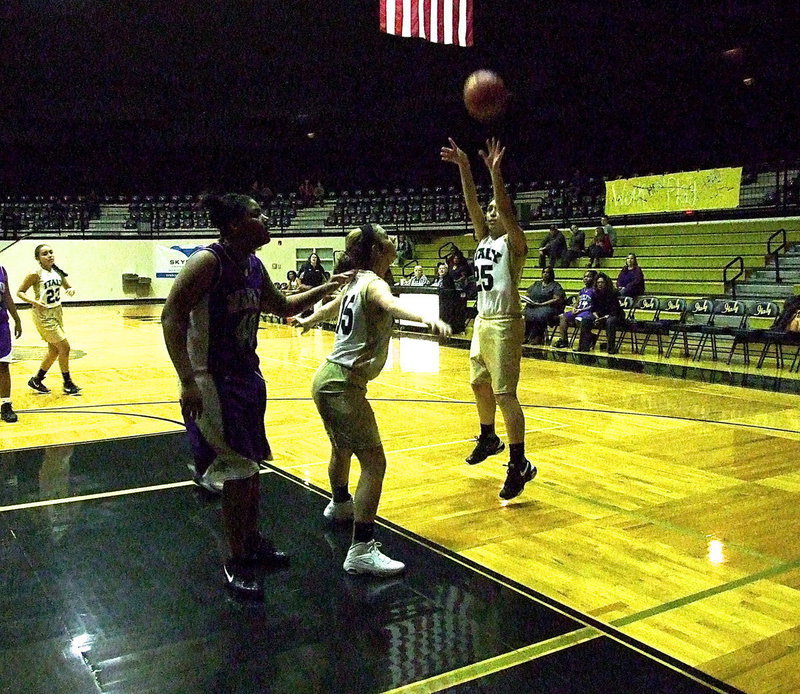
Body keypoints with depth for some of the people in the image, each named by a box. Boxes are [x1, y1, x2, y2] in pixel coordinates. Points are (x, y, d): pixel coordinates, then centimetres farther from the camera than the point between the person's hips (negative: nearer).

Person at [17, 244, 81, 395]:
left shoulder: (57, 272, 4)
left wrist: (71, 289, -7)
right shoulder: (36, 274, -14)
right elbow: (20, 292, -9)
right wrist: (35, 302, -25)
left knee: (54, 350, 14)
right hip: (43, 315, -8)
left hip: (57, 313, 8)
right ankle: (68, 384, 5)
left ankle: (36, 380, 30)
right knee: (64, 346, -8)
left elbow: (67, 286, 17)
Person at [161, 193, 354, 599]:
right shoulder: (207, 261, -18)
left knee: (251, 464, 17)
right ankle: (236, 563, 10)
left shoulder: (254, 266, 7)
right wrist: (187, 381, -28)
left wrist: (326, 288, 13)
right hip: (213, 380, -8)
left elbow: (283, 307, 22)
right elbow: (171, 316, -21)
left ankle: (252, 541, 35)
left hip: (247, 375, 9)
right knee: (237, 470, -5)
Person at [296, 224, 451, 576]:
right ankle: (361, 550, -13)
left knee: (342, 448, 31)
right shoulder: (372, 282, -15)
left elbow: (330, 307, 32)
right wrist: (426, 317, -60)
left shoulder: (356, 282, 11)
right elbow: (391, 305, -40)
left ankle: (340, 505, 56)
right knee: (374, 462, -11)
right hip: (344, 385, -10)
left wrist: (307, 320, 55)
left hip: (327, 379, 10)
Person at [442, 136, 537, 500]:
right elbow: (472, 205, 2)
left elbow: (506, 210, -24)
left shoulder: (513, 241, -7)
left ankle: (519, 464, -8)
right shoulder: (484, 238, 11)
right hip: (482, 321, 9)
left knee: (504, 393, -12)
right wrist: (464, 168, -7)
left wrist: (495, 172, -33)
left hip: (504, 324, -8)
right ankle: (488, 438, 41)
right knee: (479, 384, 20)